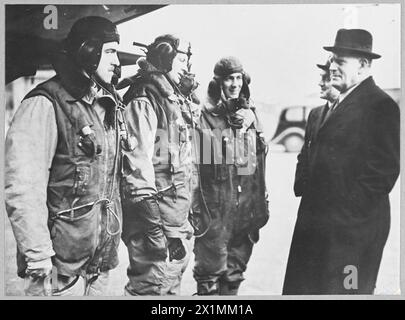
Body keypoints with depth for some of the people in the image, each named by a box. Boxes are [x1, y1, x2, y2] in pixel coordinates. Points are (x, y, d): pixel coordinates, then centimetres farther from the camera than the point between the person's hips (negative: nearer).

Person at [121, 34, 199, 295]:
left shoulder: (176, 100, 16)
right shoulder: (144, 100, -13)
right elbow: (138, 165, -20)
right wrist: (156, 230, -23)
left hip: (179, 213, 10)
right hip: (156, 214, -10)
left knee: (174, 280, 19)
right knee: (156, 286, -6)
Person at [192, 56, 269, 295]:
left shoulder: (250, 114, 10)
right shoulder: (205, 116, -8)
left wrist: (262, 204, 15)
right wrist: (195, 207, -13)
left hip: (247, 208, 6)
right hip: (214, 208, -5)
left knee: (236, 270, 15)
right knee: (211, 268, 2)